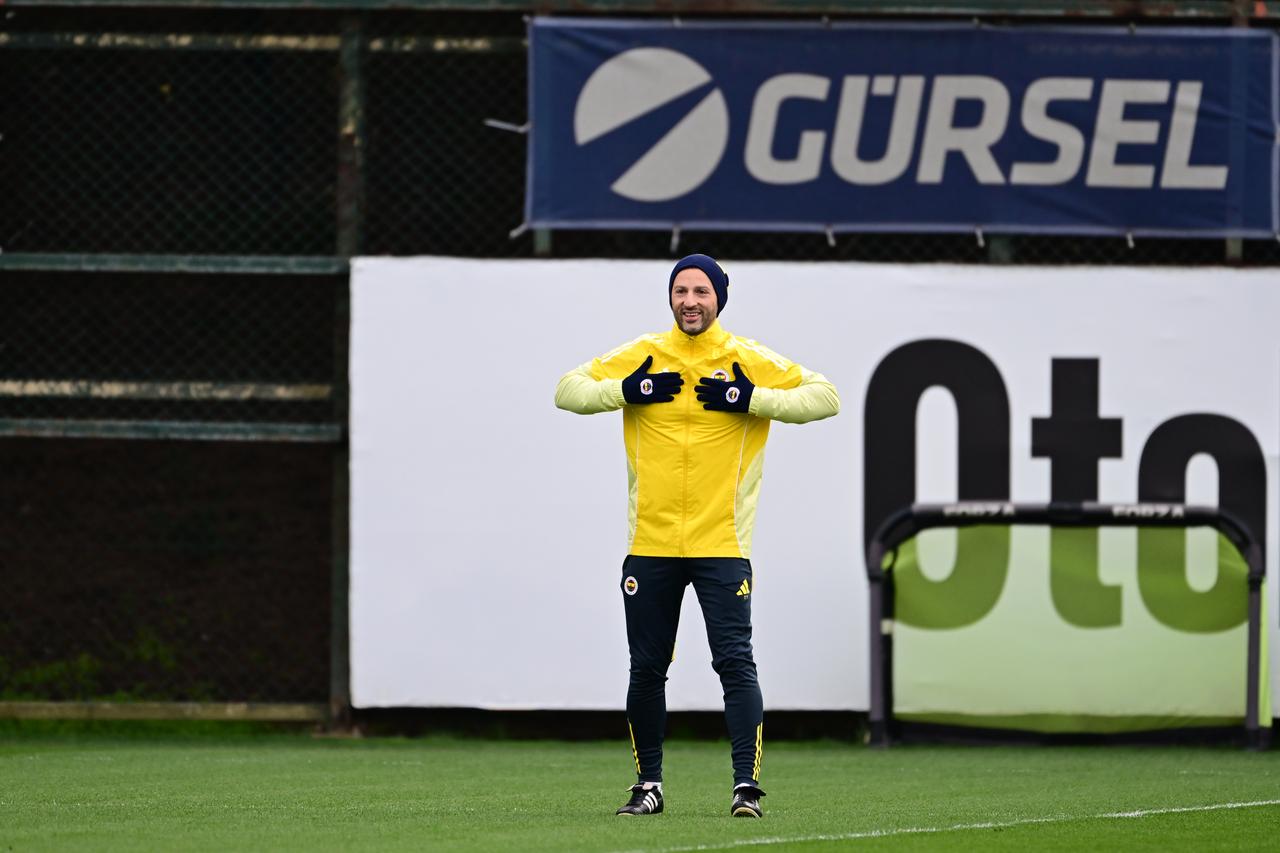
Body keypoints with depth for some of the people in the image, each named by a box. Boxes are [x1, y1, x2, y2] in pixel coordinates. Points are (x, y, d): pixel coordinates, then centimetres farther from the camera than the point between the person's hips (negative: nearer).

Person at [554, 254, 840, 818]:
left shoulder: (751, 363, 2)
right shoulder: (641, 357, 7)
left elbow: (825, 397, -1)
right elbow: (568, 391, 8)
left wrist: (752, 400, -13)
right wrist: (625, 391, -10)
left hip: (721, 545, -2)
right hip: (650, 544, 2)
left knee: (735, 662, -12)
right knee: (646, 669, 7)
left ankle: (746, 784, -12)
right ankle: (648, 784, 20)